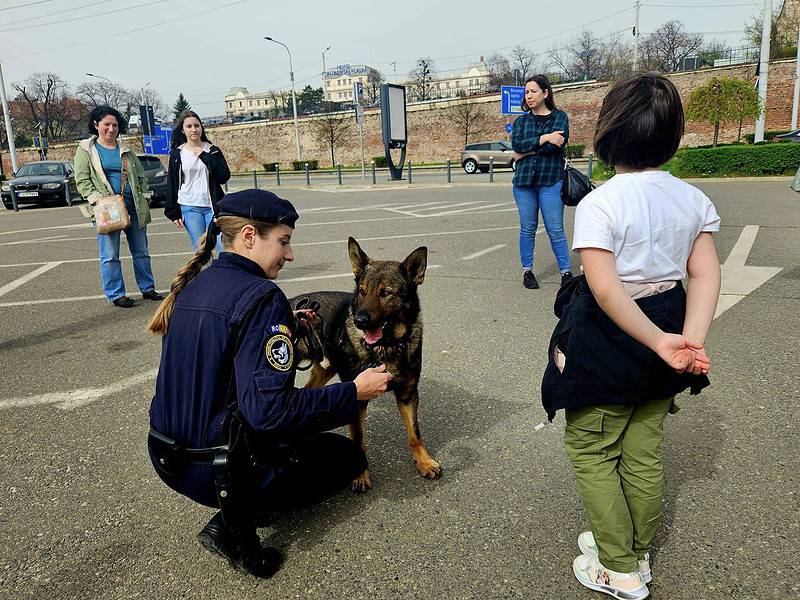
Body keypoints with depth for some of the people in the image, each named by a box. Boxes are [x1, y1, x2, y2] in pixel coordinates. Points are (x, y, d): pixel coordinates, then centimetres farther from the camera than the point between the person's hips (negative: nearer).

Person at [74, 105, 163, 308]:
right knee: (110, 255, -2)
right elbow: (82, 180, -2)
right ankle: (115, 295, 7)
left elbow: (141, 176, 17)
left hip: (133, 206, 4)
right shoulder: (86, 149, 3)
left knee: (141, 251, 10)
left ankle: (148, 288, 22)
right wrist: (98, 199, -15)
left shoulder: (126, 150, 14)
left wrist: (143, 199, 6)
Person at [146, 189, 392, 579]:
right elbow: (270, 409, -28)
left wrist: (286, 329, 13)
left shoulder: (193, 286, 2)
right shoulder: (261, 297, -23)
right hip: (216, 470, -8)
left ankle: (236, 509, 12)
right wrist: (354, 392, -19)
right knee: (348, 457, 13)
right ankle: (236, 523, 0)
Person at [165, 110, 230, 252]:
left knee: (224, 248, -9)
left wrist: (208, 159, -13)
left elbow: (224, 177, -2)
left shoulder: (213, 151, 7)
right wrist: (173, 213, 2)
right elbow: (171, 184, 6)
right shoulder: (177, 154, 6)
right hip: (189, 208, 0)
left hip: (212, 206, 0)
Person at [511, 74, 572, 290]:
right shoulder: (521, 120, 13)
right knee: (528, 228, 6)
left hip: (551, 181, -2)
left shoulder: (559, 117, 6)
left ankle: (566, 272, 6)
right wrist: (545, 138, -13)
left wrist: (527, 151, -8)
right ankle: (527, 270, 17)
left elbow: (558, 144, -12)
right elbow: (516, 144, -6)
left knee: (555, 230, -3)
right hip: (523, 180, 3)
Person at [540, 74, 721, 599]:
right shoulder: (694, 199, 0)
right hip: (664, 330, 6)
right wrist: (691, 338, -12)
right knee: (643, 451, 19)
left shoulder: (599, 204, -19)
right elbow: (706, 275, -5)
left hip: (606, 345, -6)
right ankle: (638, 554, 37)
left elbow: (605, 290, -27)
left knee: (591, 450, 12)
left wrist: (660, 341, -23)